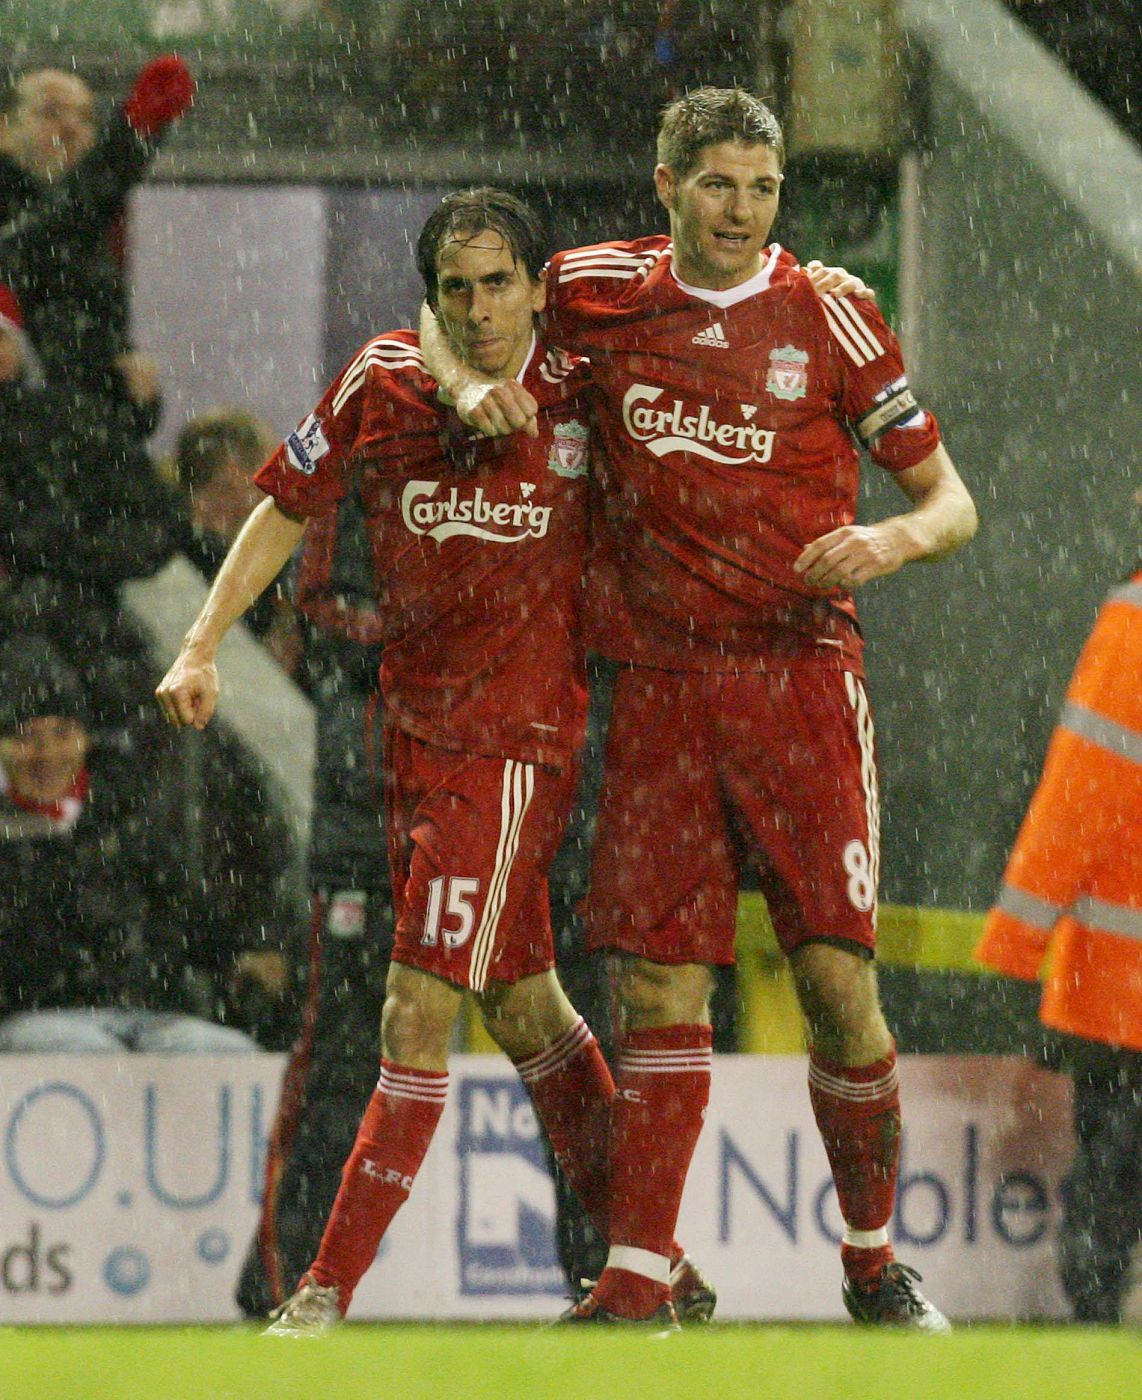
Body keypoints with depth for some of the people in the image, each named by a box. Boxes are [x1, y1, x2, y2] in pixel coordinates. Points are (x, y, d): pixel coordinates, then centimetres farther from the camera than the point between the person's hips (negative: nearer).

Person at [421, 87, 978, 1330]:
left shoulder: (827, 319, 1)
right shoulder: (602, 292, 6)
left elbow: (949, 500, 5)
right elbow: (449, 309, 25)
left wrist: (891, 541, -16)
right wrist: (468, 384, 4)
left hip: (798, 668, -2)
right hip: (660, 679, 2)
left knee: (836, 973, -7)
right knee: (658, 983, -2)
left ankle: (874, 1261, 9)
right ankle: (635, 1280, -1)